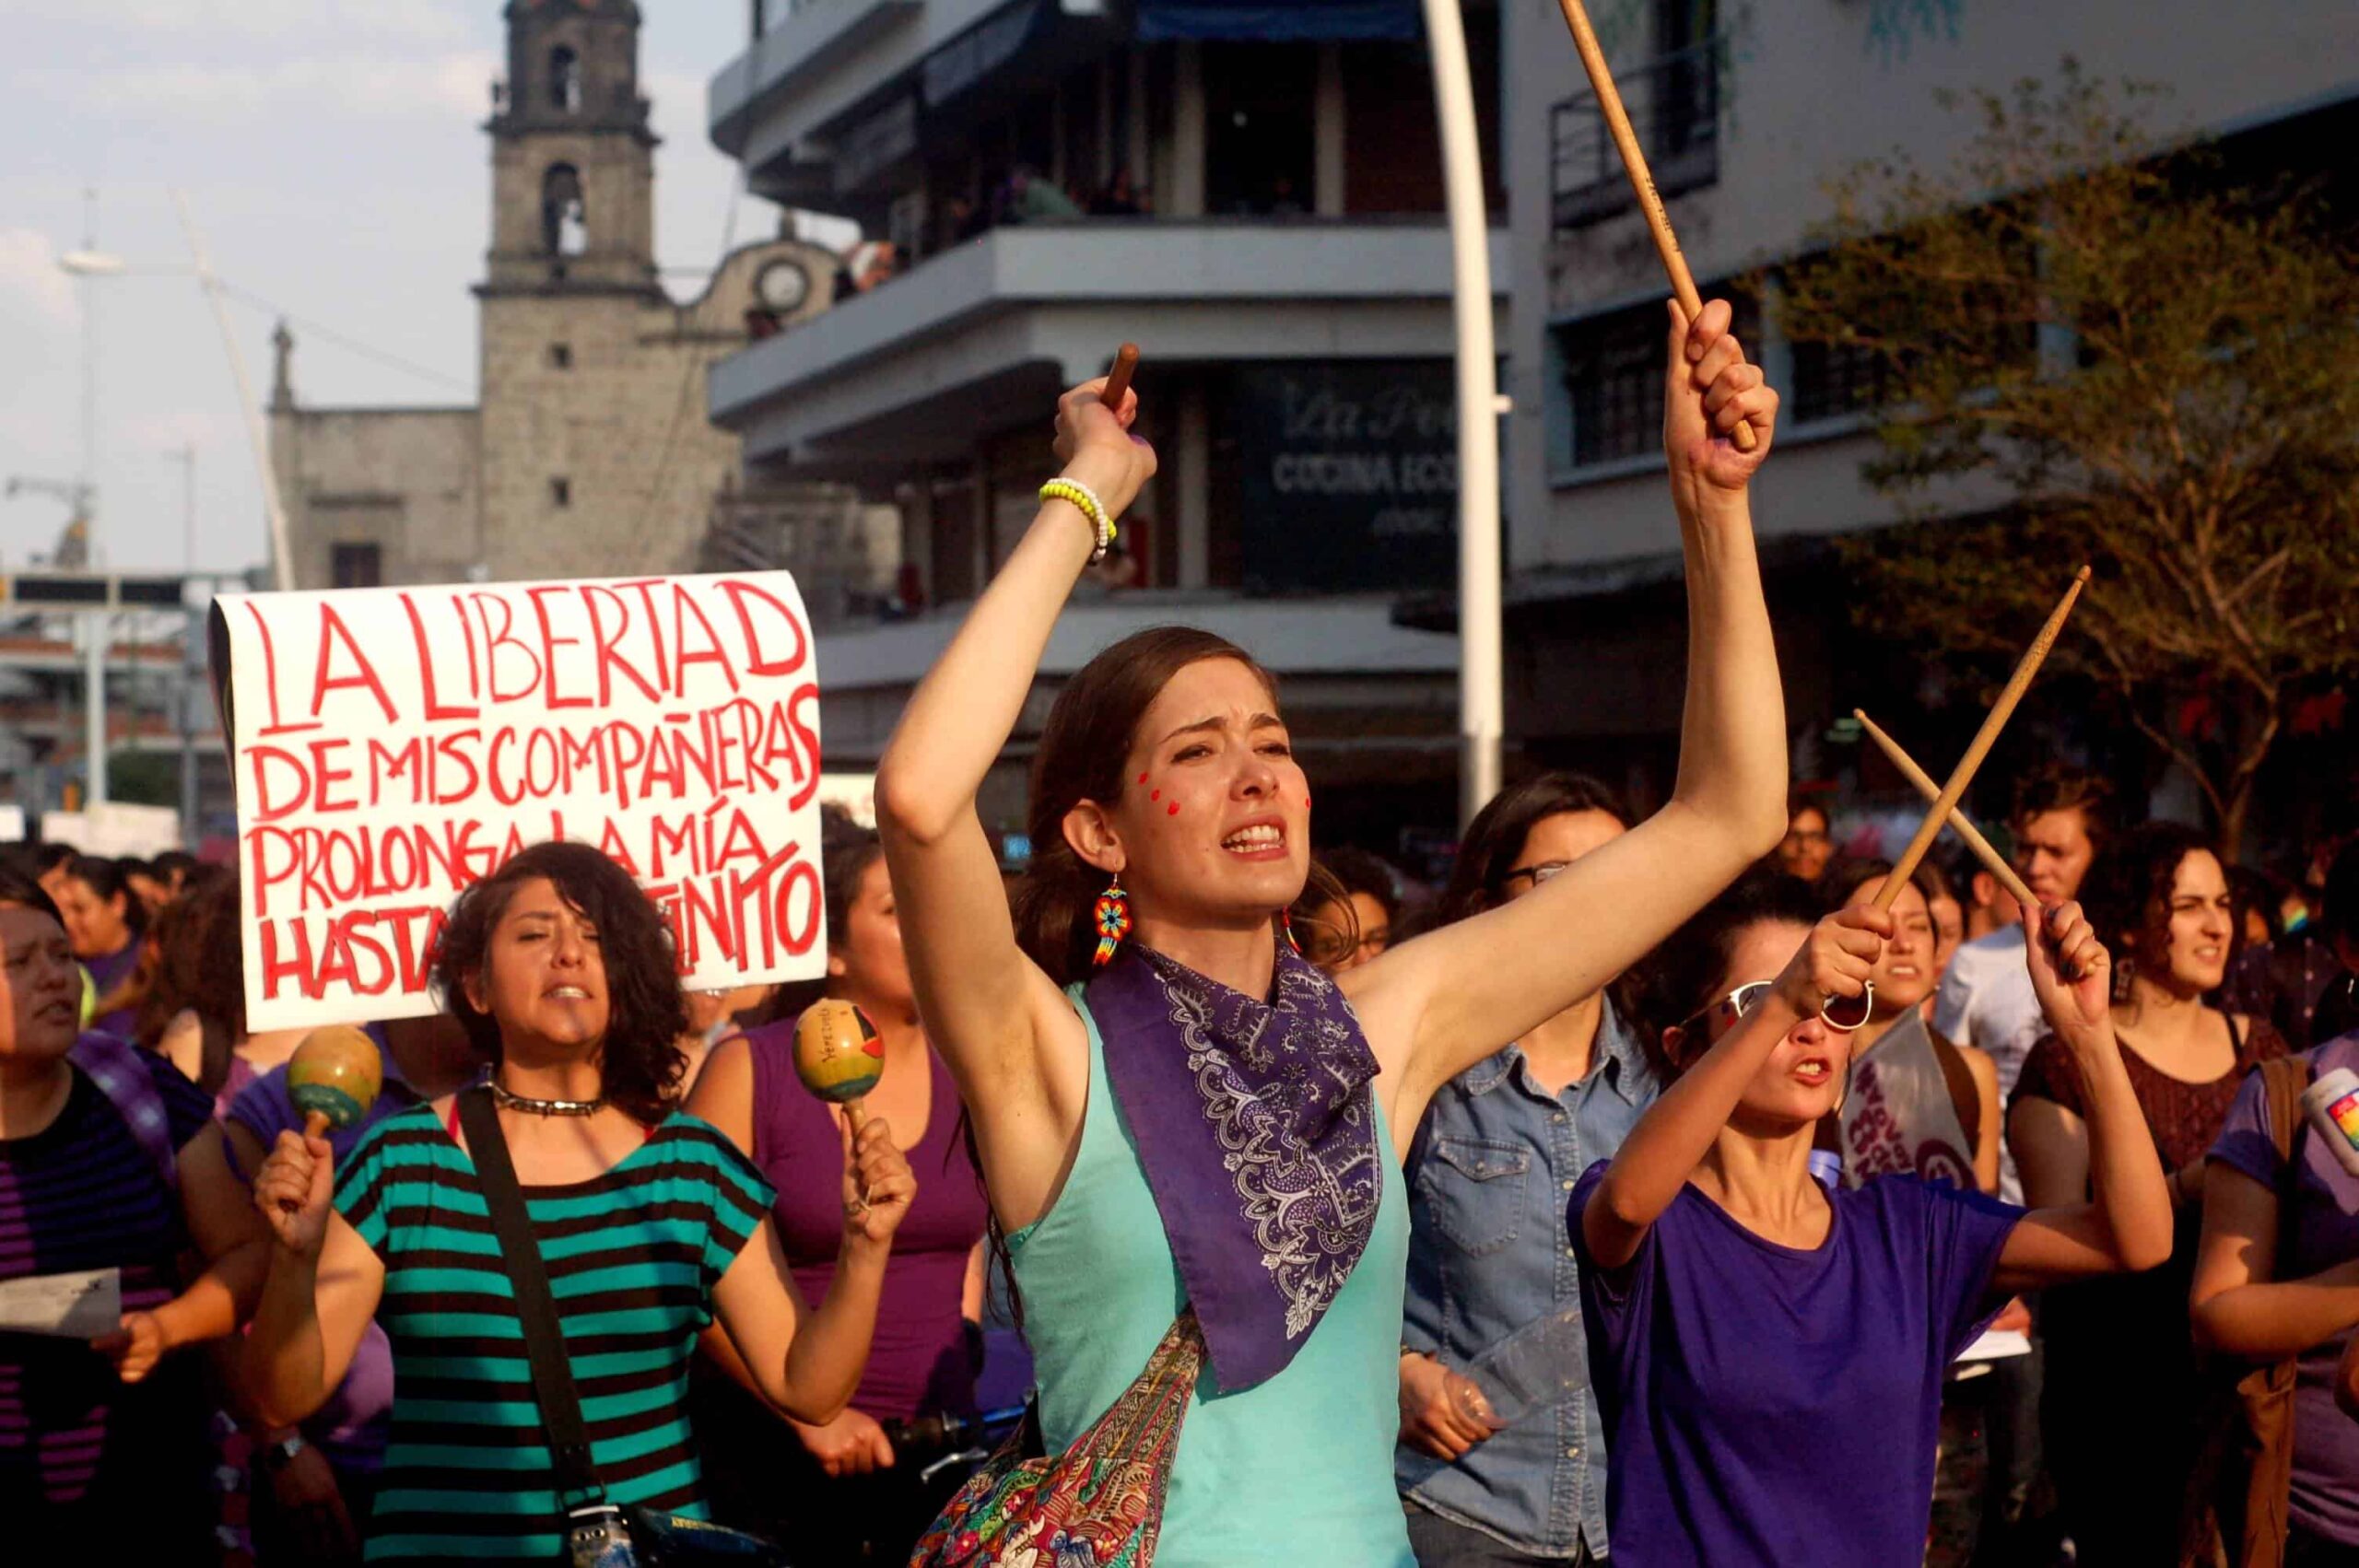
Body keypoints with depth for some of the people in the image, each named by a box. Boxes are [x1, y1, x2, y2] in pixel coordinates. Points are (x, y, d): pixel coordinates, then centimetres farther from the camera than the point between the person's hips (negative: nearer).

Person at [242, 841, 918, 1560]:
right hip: (437, 1542, -1)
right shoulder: (397, 1163, 3)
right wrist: (295, 1259, -15)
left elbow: (807, 1386, 5)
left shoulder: (693, 1167, 5)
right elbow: (285, 1398, 1)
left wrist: (864, 1251, -10)